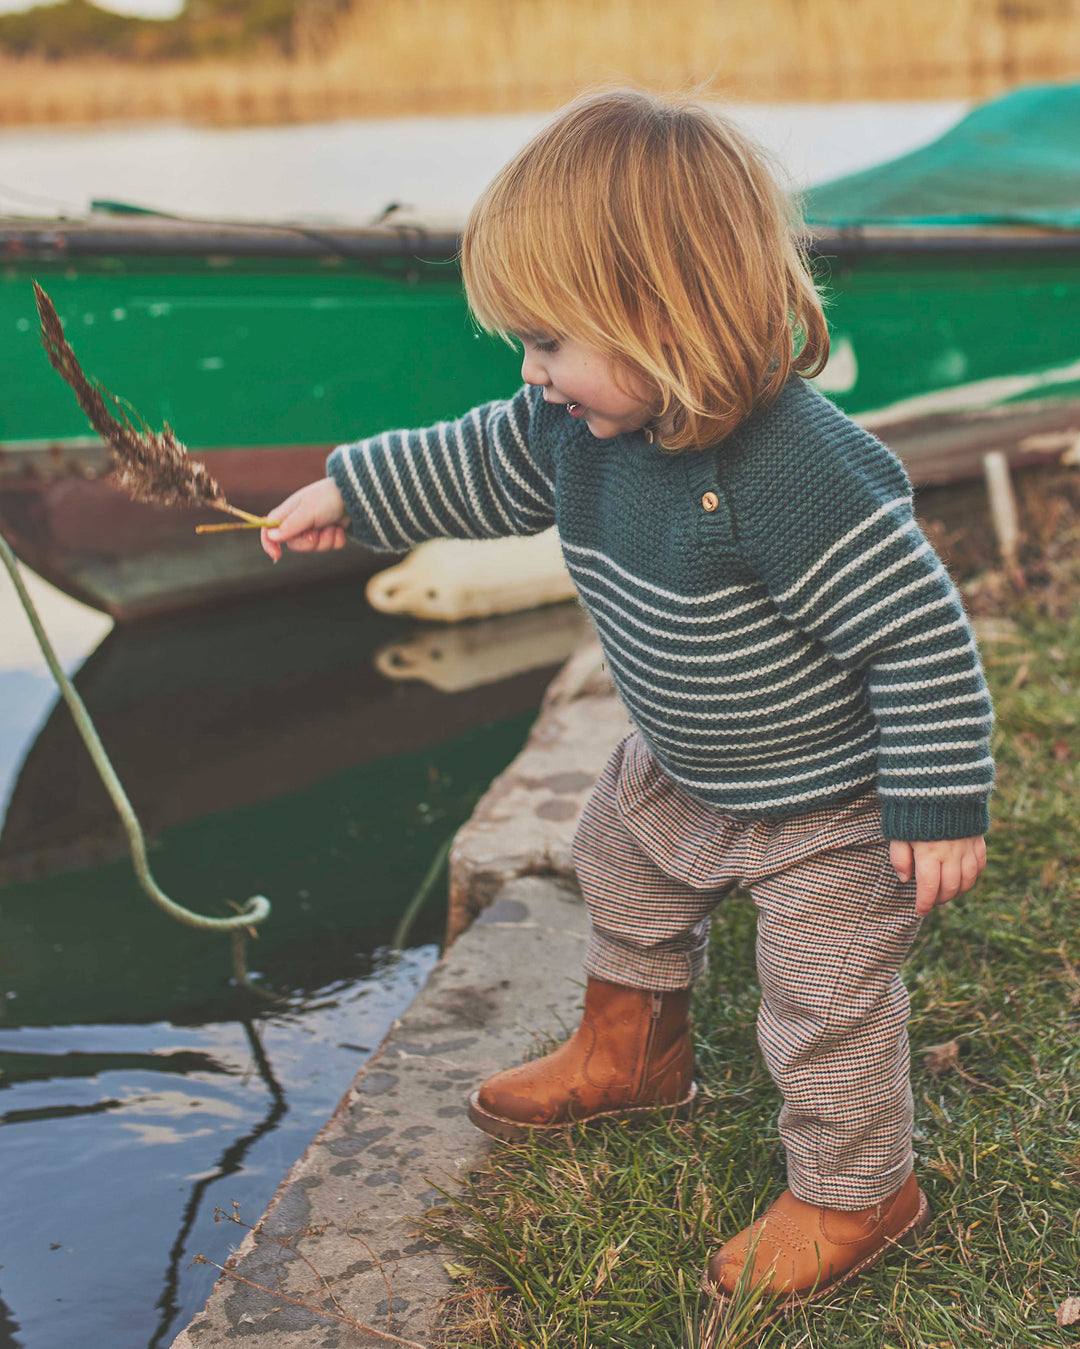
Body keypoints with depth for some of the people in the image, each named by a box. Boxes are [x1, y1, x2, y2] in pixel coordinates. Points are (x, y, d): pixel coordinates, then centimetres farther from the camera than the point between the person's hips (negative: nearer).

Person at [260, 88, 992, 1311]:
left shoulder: (800, 476, -39)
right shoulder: (587, 422, -13)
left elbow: (921, 633, -32)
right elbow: (483, 466, 8)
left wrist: (941, 810, -25)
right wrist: (349, 492, 12)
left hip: (830, 809, -8)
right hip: (680, 773, 9)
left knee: (825, 1003, 5)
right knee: (621, 879, 28)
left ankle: (854, 1193, 31)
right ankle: (630, 1053, 55)